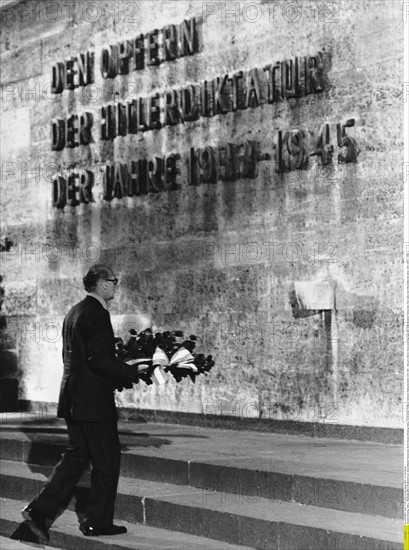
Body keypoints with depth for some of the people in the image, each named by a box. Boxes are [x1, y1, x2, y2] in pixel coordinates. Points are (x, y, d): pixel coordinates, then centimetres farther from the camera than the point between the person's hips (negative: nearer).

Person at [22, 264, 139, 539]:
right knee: (107, 460, 3)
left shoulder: (74, 312, 14)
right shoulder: (97, 314, -16)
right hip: (94, 401, -9)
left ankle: (40, 510, 9)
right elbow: (99, 359, -23)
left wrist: (118, 374, 18)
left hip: (74, 399, 9)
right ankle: (98, 522, 10)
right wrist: (131, 375, -10)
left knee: (76, 456, 15)